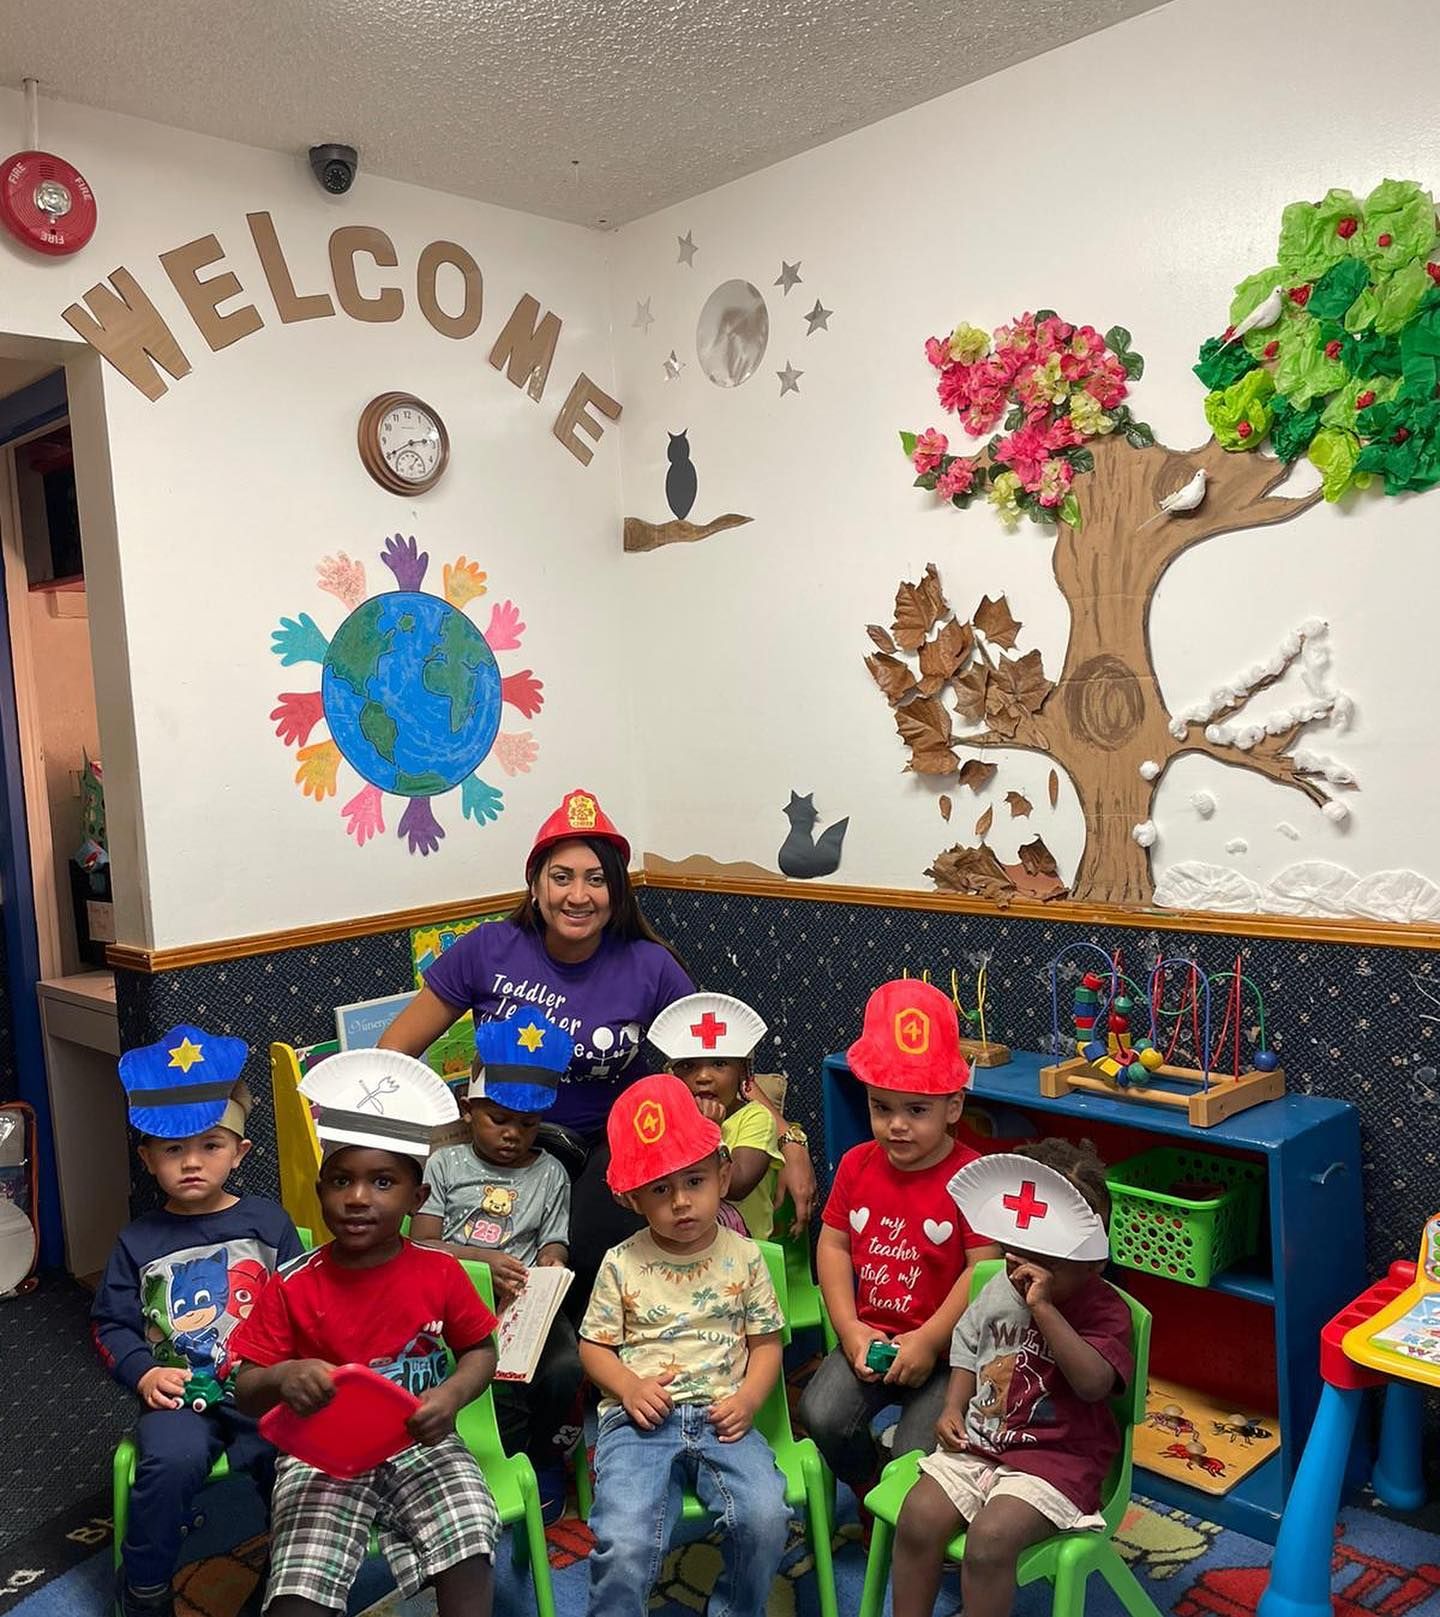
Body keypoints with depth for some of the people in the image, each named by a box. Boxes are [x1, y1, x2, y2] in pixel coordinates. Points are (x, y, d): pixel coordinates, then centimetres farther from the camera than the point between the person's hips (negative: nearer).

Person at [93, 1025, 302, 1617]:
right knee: (172, 1460, -29)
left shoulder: (268, 1222, 7)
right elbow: (111, 1323, 13)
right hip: (177, 1395, 1)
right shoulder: (139, 1242, 10)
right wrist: (142, 1373, -4)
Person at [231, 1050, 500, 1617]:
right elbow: (245, 1390, -3)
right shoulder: (292, 1288, -7)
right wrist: (283, 1378, -27)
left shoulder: (440, 1274, -5)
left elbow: (480, 1349, 6)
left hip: (421, 1447, 1)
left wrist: (453, 1395, -15)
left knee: (468, 1544, -22)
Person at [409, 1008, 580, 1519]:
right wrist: (483, 1259, -15)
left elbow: (553, 1249, 10)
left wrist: (549, 1267, -15)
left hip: (524, 1303, 2)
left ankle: (542, 1452, 6)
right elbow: (421, 1245, 1)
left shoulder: (549, 1174, 14)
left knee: (566, 1365, -26)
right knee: (500, 1378, -29)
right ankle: (521, 1457, 2)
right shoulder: (445, 1164, 9)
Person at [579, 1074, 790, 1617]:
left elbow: (765, 1342, 10)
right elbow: (594, 1345, 8)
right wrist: (629, 1388, -10)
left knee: (765, 1518, -21)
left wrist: (749, 1398, -7)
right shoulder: (622, 1264, 2)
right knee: (624, 1542, -24)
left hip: (721, 1416, 1)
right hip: (641, 1416, -1)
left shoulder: (743, 1257, 5)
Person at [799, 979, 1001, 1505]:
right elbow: (833, 1246, 5)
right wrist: (851, 1330, -5)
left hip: (942, 1345, -4)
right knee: (822, 1415, -16)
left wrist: (928, 1342, -17)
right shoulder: (857, 1165, 2)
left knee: (917, 1451, -19)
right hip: (871, 1336, 4)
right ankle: (870, 1492, 15)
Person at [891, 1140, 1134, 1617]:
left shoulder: (1103, 1310, -12)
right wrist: (953, 1409, 3)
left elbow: (1093, 1382, -30)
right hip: (979, 1440, 6)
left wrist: (1043, 1308, -33)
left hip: (1056, 1457, -5)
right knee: (917, 1518, -14)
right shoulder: (1001, 1291, 4)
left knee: (990, 1538, -27)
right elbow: (969, 1350, 19)